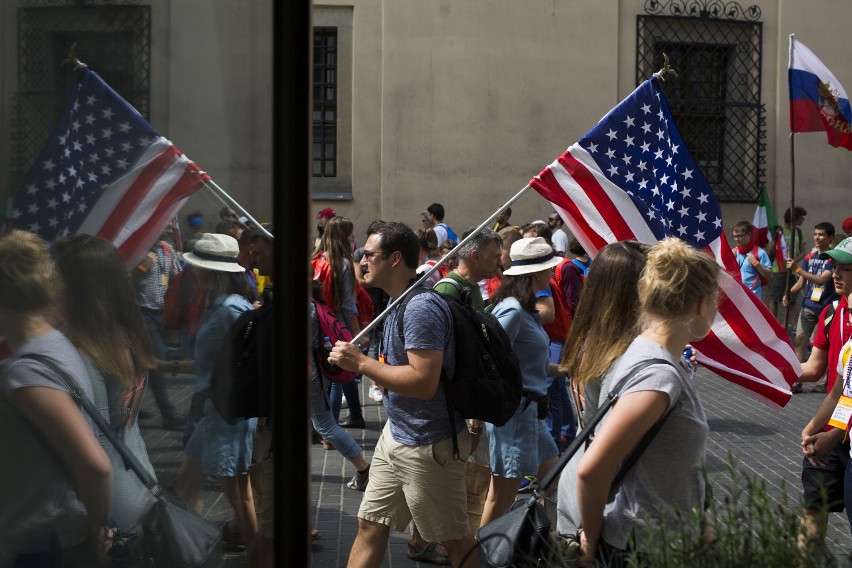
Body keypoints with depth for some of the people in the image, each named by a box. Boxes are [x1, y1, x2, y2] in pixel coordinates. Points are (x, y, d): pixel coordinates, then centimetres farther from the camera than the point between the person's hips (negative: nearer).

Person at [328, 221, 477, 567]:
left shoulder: (421, 307, -23)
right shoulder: (401, 302, 9)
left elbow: (424, 382, -30)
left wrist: (361, 363, -23)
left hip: (429, 443, -10)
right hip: (396, 433, 10)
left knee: (454, 538, 7)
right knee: (369, 526, 14)